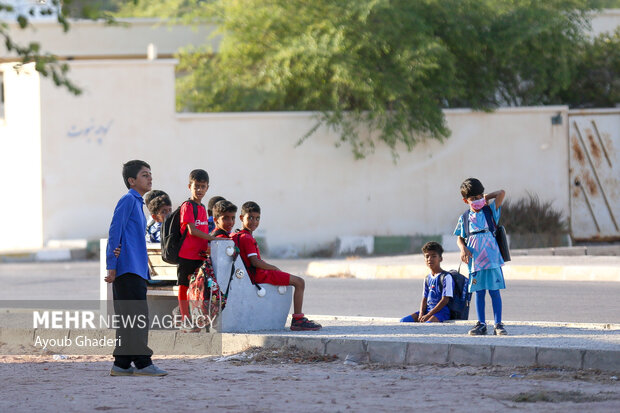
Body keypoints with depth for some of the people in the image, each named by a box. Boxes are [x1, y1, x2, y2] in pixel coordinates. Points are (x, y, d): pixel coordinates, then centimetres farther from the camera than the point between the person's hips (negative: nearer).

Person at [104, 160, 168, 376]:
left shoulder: (137, 203, 20)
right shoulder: (128, 200, -8)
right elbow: (114, 232, -13)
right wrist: (112, 267, -17)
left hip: (136, 271, 10)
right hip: (127, 269, -10)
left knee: (127, 319, 9)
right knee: (137, 317, -10)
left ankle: (122, 364, 11)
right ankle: (143, 364, -11)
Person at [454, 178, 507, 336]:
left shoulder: (490, 211, 5)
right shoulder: (464, 218, 10)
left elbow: (501, 193, -4)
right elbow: (460, 238, 13)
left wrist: (486, 198, 7)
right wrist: (463, 249, -6)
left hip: (491, 257, -2)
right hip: (474, 260, 2)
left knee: (494, 291, -2)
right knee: (479, 292, 5)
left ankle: (498, 324, -1)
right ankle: (481, 324, 10)